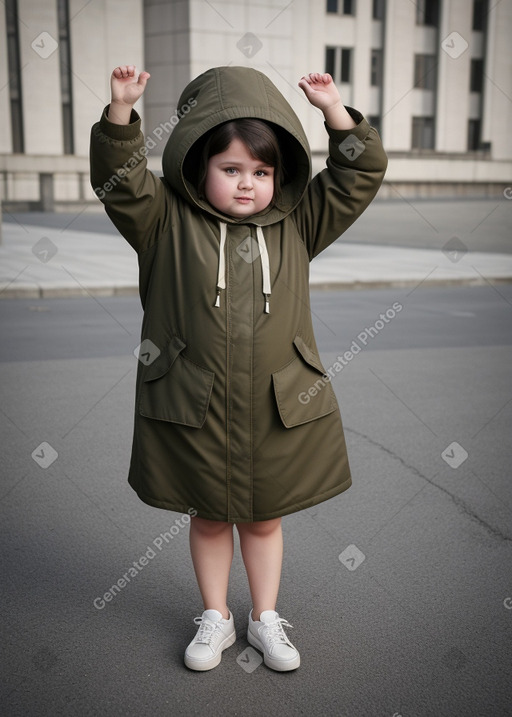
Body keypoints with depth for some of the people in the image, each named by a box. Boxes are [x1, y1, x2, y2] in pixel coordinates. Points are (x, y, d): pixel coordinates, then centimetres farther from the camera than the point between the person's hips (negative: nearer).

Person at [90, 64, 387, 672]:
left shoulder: (296, 224, 4)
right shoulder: (169, 221, -1)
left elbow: (360, 176, 4)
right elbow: (119, 179, -11)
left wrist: (334, 111, -5)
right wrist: (121, 110, -22)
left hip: (281, 406, 1)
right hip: (194, 409, -1)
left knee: (264, 519, 16)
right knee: (208, 518, 16)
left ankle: (266, 619, 36)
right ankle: (215, 619, 37)